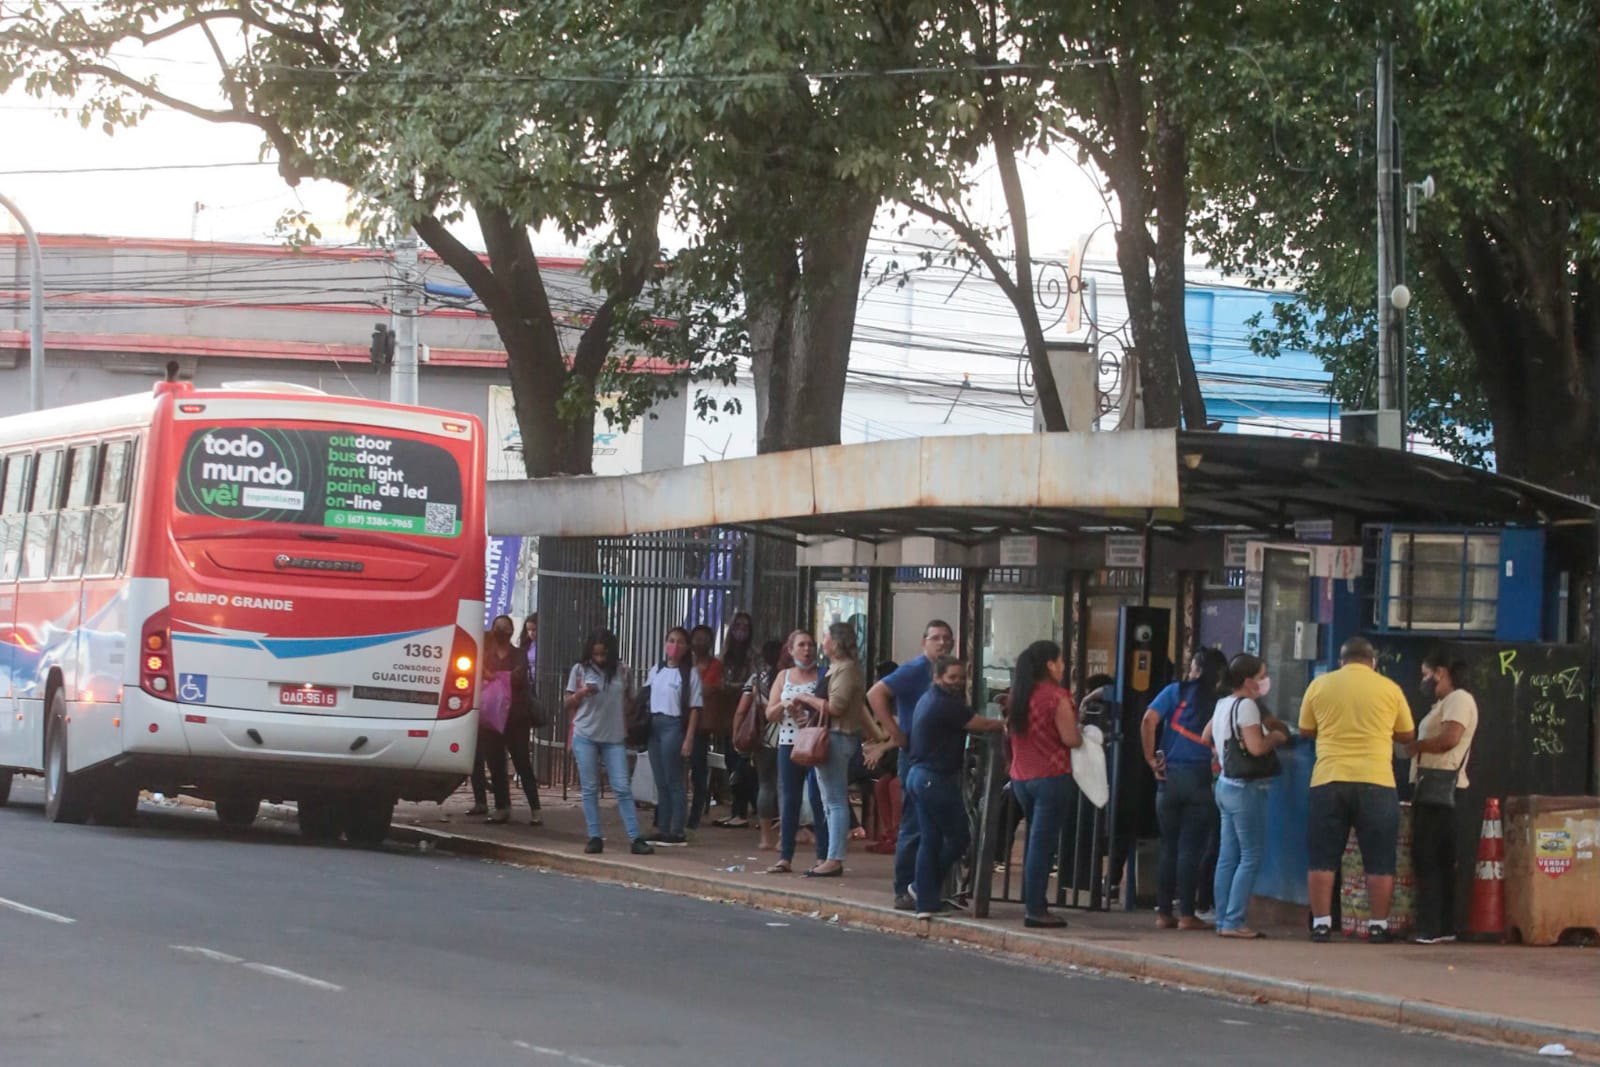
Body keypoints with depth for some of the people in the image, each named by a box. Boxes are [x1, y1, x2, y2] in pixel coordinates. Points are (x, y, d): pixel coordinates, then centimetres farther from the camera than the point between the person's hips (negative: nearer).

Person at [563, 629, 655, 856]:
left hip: (614, 738, 0)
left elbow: (629, 703, 14)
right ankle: (595, 838, 6)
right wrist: (581, 693, -13)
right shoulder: (580, 670, 3)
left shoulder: (622, 672, 4)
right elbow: (567, 704, 6)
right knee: (590, 788, 2)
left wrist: (627, 730, 3)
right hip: (585, 737, 0)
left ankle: (636, 838, -6)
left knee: (623, 788, -4)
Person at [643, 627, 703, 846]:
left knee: (673, 781, -5)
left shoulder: (689, 673, -3)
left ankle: (677, 832, -2)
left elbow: (695, 708, -6)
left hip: (673, 726, -6)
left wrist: (688, 739, -12)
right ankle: (663, 830, 12)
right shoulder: (657, 670, 13)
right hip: (654, 725, 6)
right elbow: (647, 699, 14)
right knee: (660, 782, 8)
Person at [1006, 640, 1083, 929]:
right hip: (1051, 776, -7)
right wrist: (1081, 734, 3)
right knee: (1043, 843, -5)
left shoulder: (1019, 696, 10)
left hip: (1021, 777, 7)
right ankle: (1035, 909, -6)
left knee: (1035, 841, 17)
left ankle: (1031, 903, 19)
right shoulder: (1056, 696, -14)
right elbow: (1070, 739, -16)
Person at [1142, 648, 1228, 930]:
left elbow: (1149, 721, -9)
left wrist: (1151, 759, -3)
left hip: (1170, 777, 2)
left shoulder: (1176, 692, 3)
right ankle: (1186, 914, 0)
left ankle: (1164, 913, 11)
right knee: (1191, 850, 1)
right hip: (1202, 779, -2)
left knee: (1168, 848, 11)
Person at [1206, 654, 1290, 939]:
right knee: (1250, 857, -7)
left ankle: (1223, 921, 11)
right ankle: (1234, 922, -10)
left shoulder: (1223, 704, 13)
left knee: (1227, 857, 10)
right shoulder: (1246, 705, -16)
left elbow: (1206, 737, 25)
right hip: (1246, 787, -10)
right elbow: (1257, 747, -24)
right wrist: (1276, 736, -7)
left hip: (1226, 784, 10)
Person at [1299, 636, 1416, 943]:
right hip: (1376, 781, -1)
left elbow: (1305, 731, 14)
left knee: (1322, 859, 7)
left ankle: (1321, 923, 3)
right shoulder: (1389, 689, 3)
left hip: (1328, 780, 1)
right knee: (1379, 861, 7)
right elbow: (1407, 734, 12)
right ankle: (1378, 926, 7)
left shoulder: (1319, 686, 6)